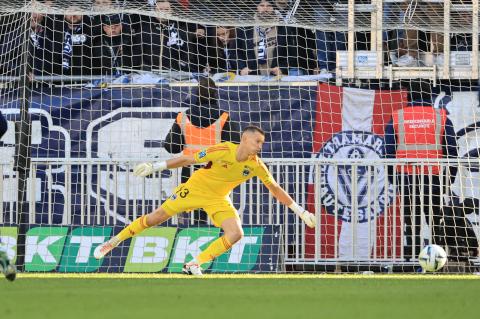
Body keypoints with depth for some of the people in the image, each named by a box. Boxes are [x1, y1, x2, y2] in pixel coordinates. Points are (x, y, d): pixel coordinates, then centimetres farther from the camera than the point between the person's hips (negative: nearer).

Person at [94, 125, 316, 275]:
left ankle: (194, 265, -10)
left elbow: (275, 189, -4)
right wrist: (154, 167, -21)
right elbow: (187, 159, -20)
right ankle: (113, 242, 18)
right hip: (196, 188, -3)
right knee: (156, 218, 0)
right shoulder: (223, 151, -27)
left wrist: (299, 211, -5)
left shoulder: (256, 165, -16)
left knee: (236, 234, -19)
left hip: (218, 199, 3)